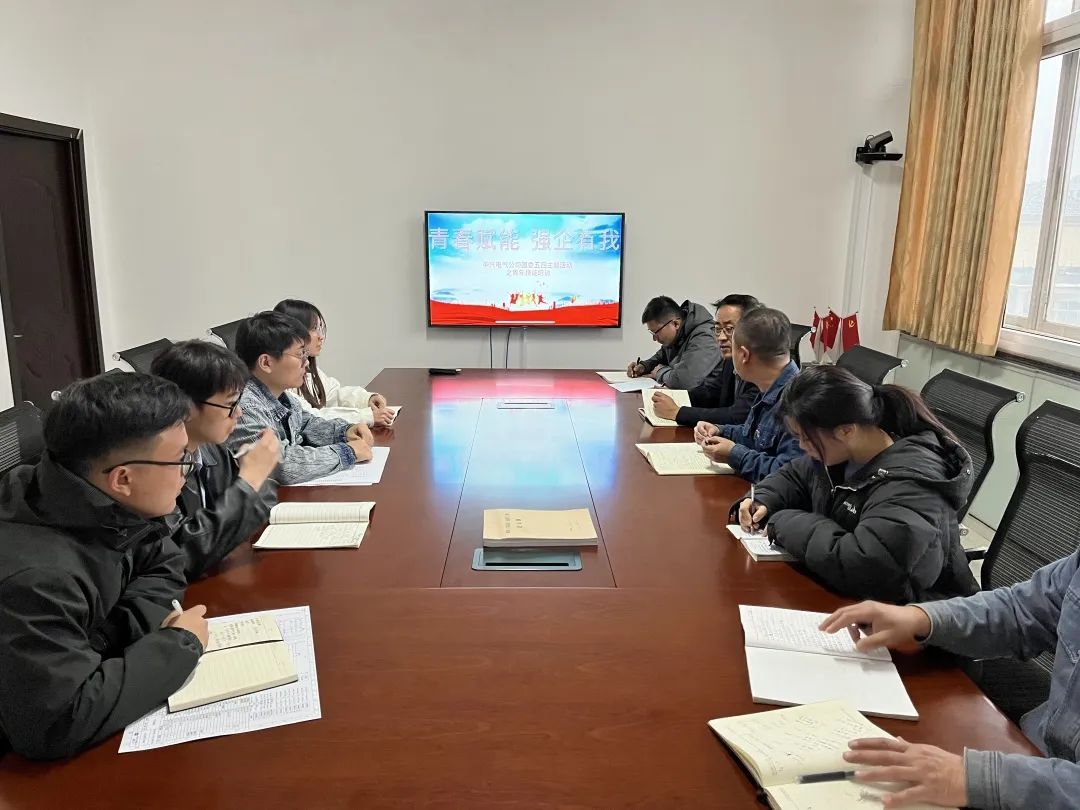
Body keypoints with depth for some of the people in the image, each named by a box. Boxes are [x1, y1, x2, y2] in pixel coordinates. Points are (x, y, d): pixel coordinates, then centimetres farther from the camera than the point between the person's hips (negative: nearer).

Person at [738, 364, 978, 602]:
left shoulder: (910, 484, -28)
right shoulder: (839, 449, -3)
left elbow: (862, 566, -39)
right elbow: (794, 476, 17)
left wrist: (785, 524, -26)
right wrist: (763, 501, -4)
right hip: (841, 594, 8)